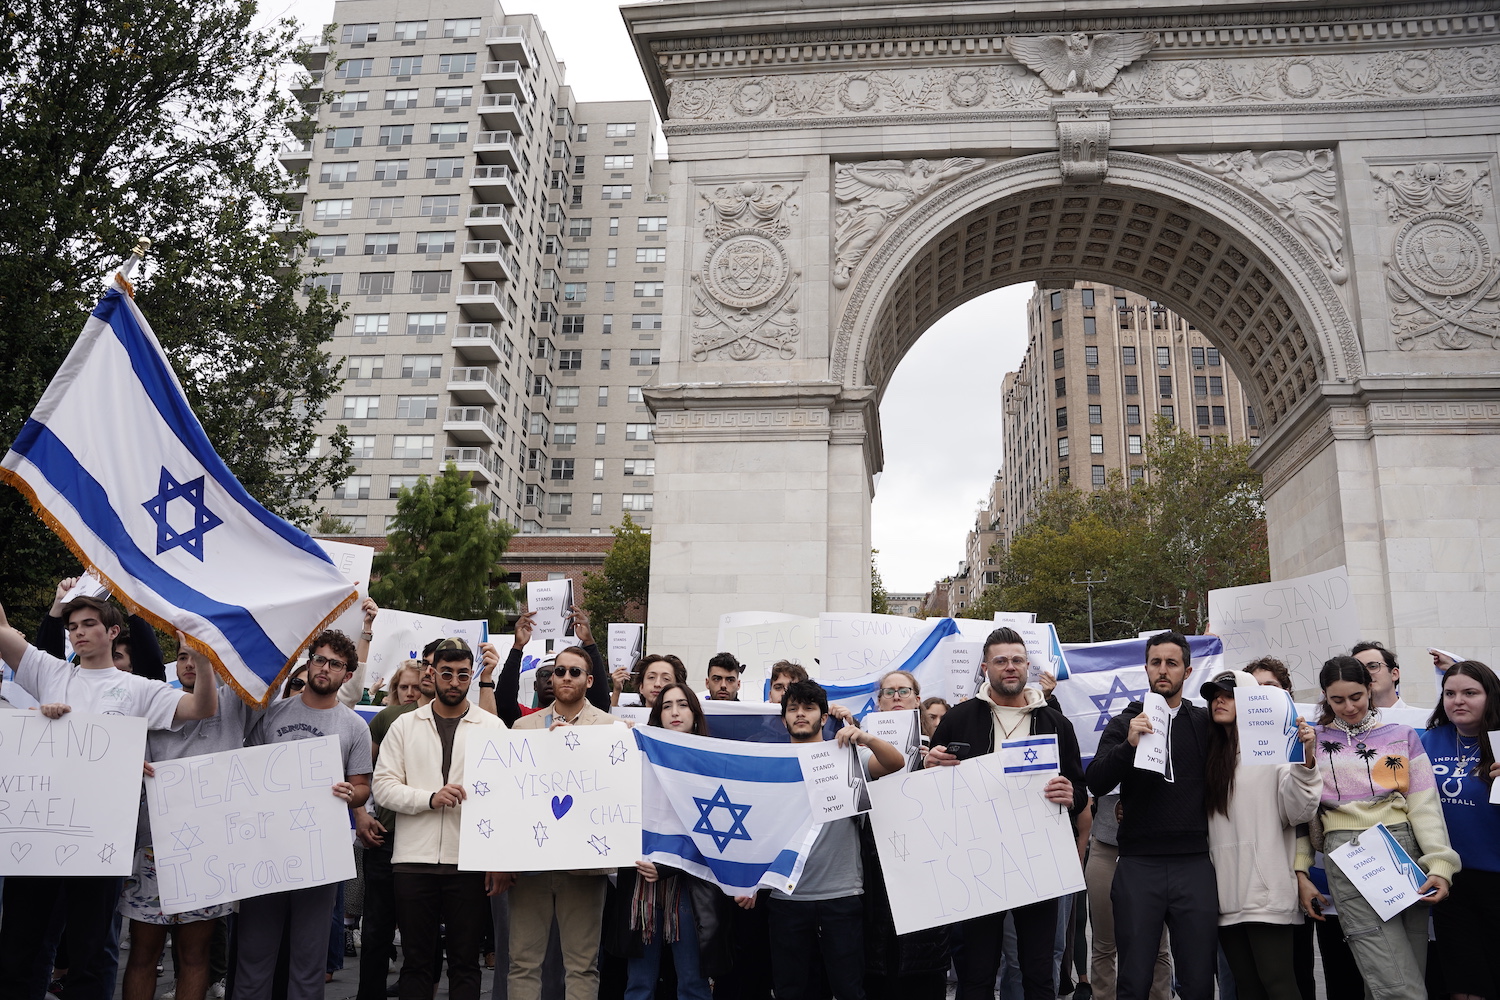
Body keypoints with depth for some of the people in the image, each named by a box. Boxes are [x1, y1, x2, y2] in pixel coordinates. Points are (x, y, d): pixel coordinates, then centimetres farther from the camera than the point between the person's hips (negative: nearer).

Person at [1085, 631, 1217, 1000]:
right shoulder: (1123, 724, 8)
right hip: (1138, 865, 0)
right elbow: (1096, 783, -5)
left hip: (1194, 864, 0)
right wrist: (1128, 743, -18)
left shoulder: (1206, 723, 9)